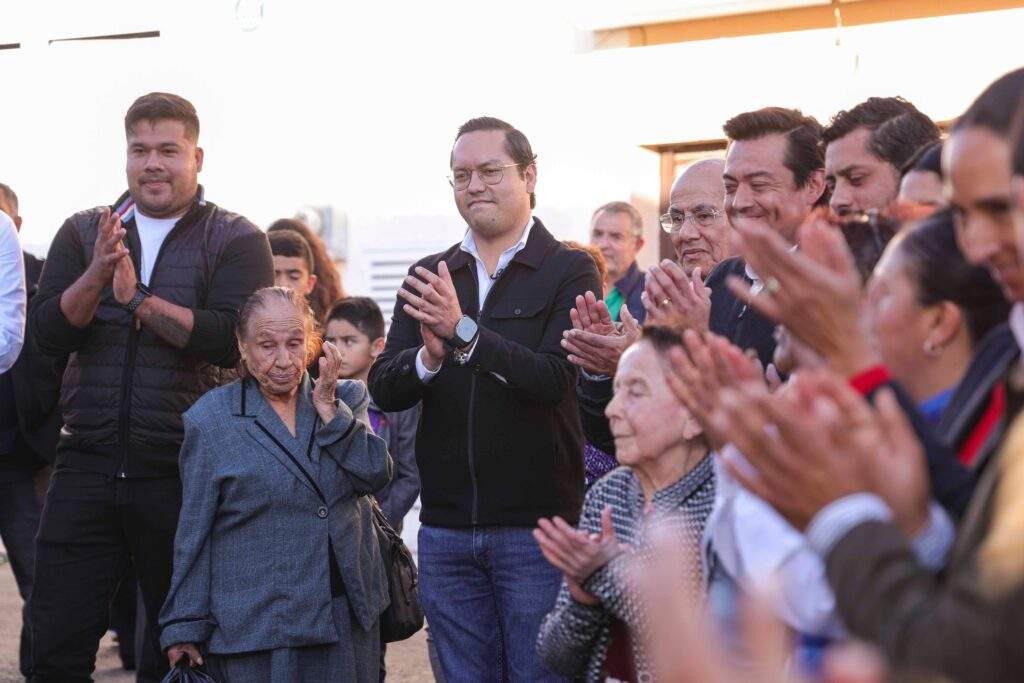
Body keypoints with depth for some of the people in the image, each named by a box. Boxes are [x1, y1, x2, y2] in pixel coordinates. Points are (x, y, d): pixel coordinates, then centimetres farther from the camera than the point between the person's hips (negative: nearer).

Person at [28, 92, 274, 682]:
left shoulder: (236, 240, 0)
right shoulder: (83, 233, 10)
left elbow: (230, 340, -14)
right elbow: (48, 332, -2)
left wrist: (138, 297, -18)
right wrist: (97, 274, -18)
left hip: (183, 472, -2)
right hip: (87, 466, 2)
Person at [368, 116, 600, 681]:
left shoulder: (570, 271, -3)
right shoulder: (428, 277, 10)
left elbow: (555, 380, -17)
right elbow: (383, 389, 3)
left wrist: (464, 330, -27)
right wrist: (427, 358, -18)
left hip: (537, 526, -4)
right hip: (445, 527, 4)